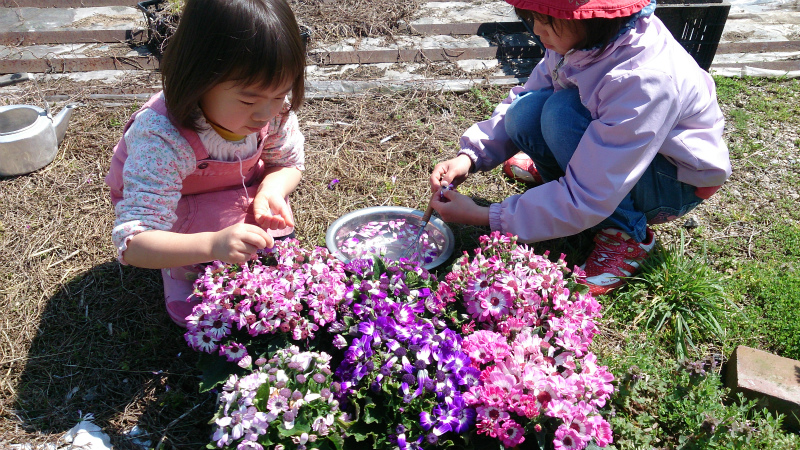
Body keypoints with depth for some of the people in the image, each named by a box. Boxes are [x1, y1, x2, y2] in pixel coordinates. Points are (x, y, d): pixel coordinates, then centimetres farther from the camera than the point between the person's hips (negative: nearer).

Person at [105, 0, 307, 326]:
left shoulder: (275, 109, -27)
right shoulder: (161, 139, -43)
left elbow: (289, 163, -6)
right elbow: (132, 244, -45)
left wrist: (271, 190, -31)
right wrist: (212, 245, -62)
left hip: (236, 194, 5)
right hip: (171, 207, -5)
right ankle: (181, 269, 3)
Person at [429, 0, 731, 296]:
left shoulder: (643, 79, -36)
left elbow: (586, 201, -35)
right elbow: (521, 99, -4)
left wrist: (484, 217, -32)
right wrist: (470, 157, -20)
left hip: (678, 181, -6)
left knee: (563, 112, -30)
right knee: (526, 113, -21)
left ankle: (627, 236, -15)